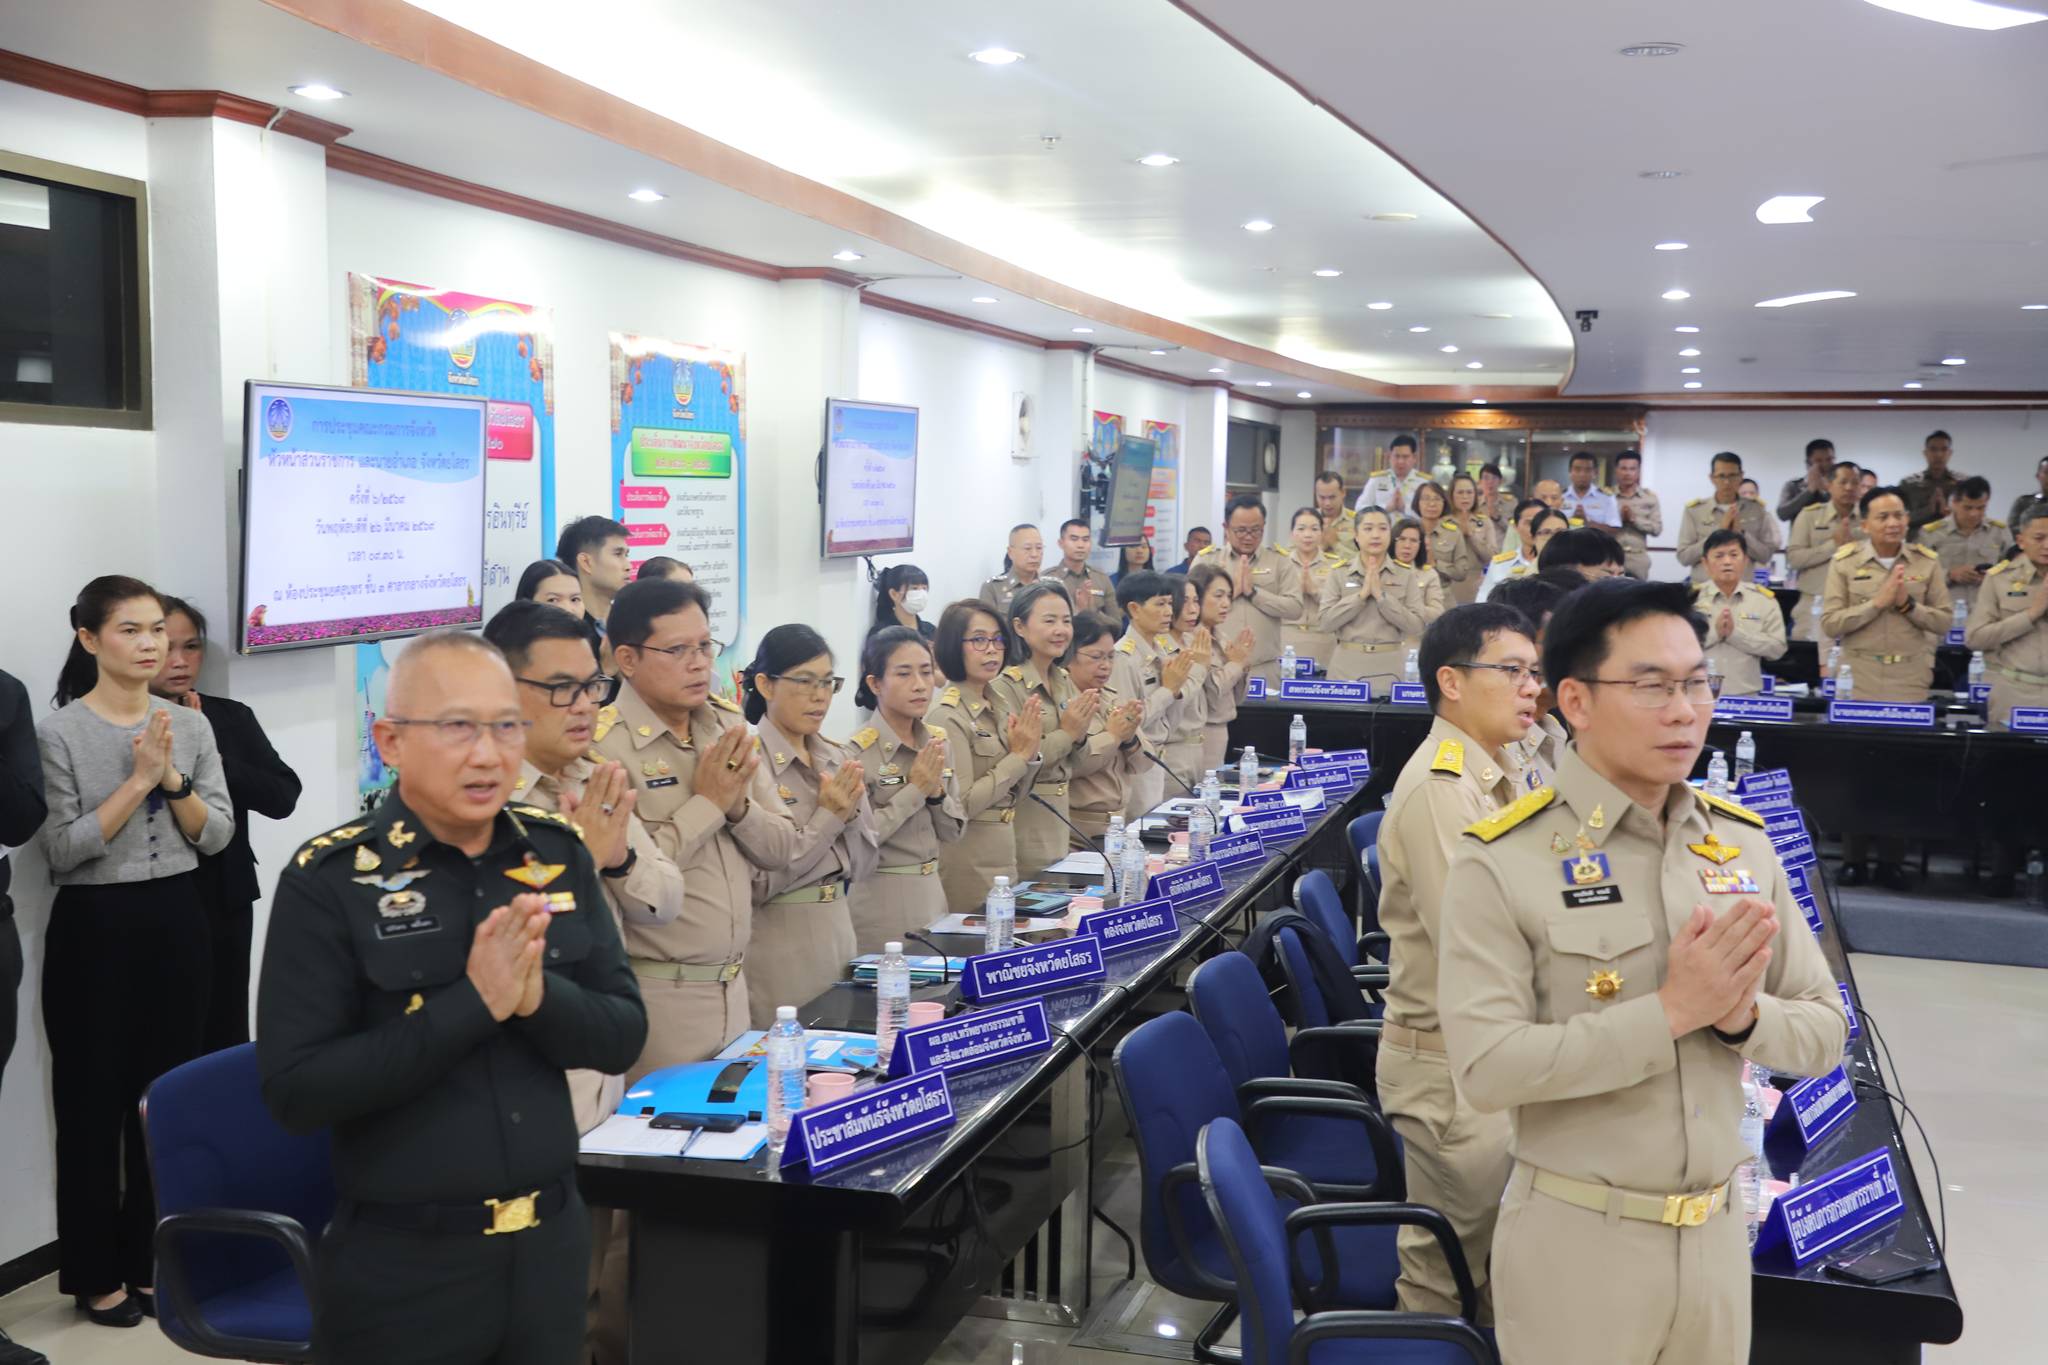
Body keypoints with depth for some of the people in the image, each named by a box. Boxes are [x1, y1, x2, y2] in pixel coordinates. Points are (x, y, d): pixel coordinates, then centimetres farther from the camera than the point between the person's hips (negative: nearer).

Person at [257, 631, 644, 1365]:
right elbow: (294, 1089, -17)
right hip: (404, 1262, -4)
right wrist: (471, 1003, -24)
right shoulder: (329, 879, -11)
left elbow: (623, 1036, 1)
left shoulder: (559, 853, 1)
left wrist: (538, 997, -19)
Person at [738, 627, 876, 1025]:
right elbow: (758, 881, -16)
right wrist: (827, 818, -16)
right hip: (778, 943, -6)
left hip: (837, 931, 6)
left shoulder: (839, 759, 6)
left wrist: (850, 814, -9)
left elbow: (863, 863, 9)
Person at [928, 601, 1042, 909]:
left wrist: (1029, 751, -3)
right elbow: (960, 805, -20)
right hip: (967, 864, -8)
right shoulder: (948, 716, -15)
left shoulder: (993, 707, 8)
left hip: (1003, 856, 8)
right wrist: (1017, 757, -16)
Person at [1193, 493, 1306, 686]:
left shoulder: (1280, 560, 7)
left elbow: (1296, 608, -2)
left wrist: (1253, 592, -10)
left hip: (1264, 669, 1)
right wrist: (1230, 591, -11)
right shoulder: (1206, 559, 7)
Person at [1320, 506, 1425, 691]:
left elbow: (1416, 625, -4)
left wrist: (1381, 595, -12)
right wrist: (1362, 594, -11)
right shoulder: (1338, 573, 4)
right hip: (1347, 667, 0)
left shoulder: (1406, 574, 4)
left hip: (1389, 668, 0)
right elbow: (1325, 621, -4)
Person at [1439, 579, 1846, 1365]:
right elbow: (1486, 1068, -21)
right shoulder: (1502, 861, -14)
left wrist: (1742, 1016, -15)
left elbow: (1824, 1034, 6)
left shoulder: (1744, 846, 3)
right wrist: (1671, 1011, -24)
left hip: (1717, 1235, 5)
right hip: (1574, 1242, -4)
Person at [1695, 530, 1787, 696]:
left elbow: (1777, 647, -2)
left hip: (1747, 695, 1)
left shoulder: (1764, 599, 7)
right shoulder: (1691, 597, 3)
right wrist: (1714, 632, -16)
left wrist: (1735, 633, -12)